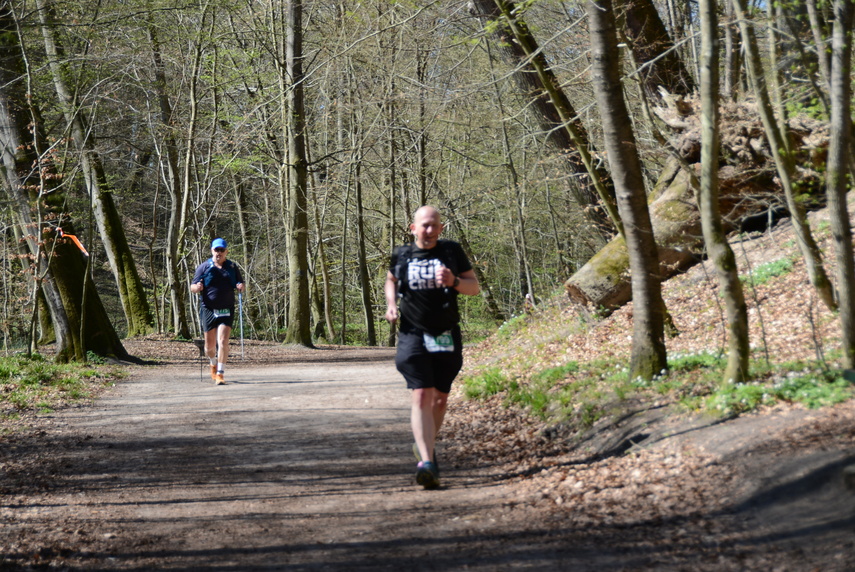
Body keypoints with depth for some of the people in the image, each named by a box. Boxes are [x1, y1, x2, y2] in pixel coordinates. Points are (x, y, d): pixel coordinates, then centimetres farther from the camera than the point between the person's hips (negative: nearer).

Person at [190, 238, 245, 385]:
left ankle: (220, 374, -11)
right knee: (210, 345, 7)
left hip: (226, 311, 0)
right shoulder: (203, 267, 3)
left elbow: (240, 284, 19)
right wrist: (197, 287, -20)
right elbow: (192, 287, 4)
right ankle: (213, 363, 38)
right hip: (208, 310, 0)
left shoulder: (232, 267, 9)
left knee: (223, 341, -14)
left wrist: (241, 287, -5)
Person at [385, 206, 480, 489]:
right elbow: (391, 280, 23)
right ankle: (426, 462, -25)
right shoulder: (401, 255, 2)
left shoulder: (452, 251, 1)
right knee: (421, 395, -16)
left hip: (447, 337, 2)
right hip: (413, 335, -2)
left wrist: (454, 281, -18)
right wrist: (391, 303, 3)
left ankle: (427, 446, 36)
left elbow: (475, 287, 3)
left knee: (440, 397, 11)